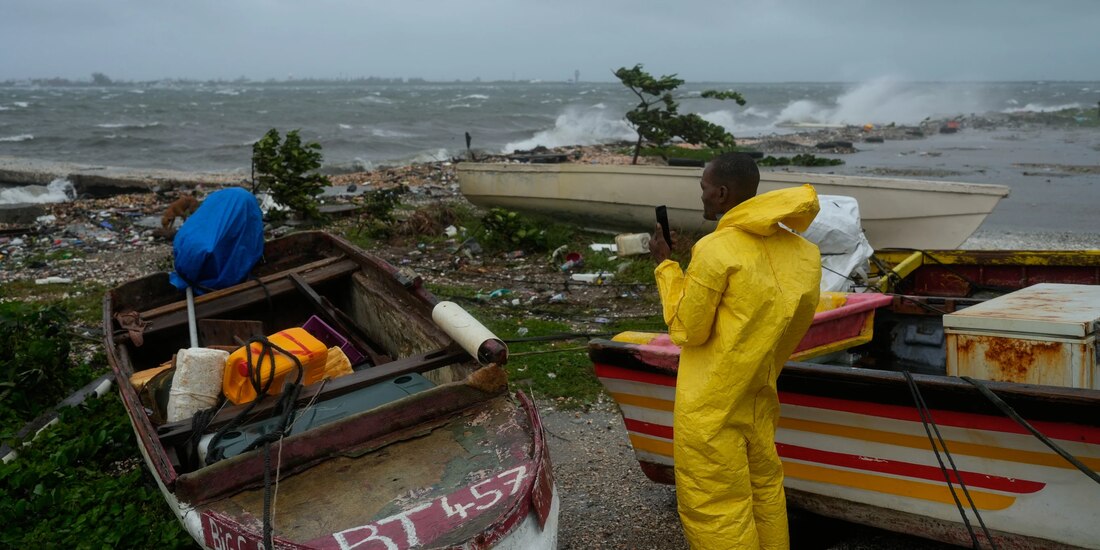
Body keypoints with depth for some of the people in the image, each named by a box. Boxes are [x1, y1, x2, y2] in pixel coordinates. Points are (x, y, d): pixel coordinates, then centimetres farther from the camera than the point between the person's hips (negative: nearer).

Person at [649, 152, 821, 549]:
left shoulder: (715, 250, -20)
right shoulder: (797, 250, 1)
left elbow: (687, 329, -13)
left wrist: (665, 265, -5)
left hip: (711, 406, -7)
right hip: (759, 396, 8)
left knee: (714, 508, 4)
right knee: (764, 489, 20)